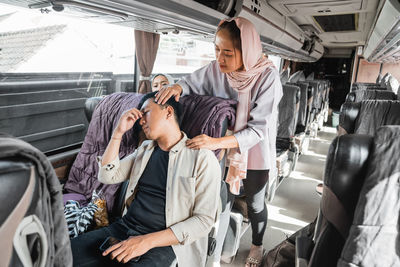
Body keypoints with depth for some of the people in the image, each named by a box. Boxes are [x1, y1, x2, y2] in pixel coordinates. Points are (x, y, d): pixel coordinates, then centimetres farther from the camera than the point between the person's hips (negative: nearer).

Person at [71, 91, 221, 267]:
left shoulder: (203, 158, -9)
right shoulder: (145, 149, 13)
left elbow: (204, 220, -12)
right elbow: (108, 176, 9)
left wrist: (148, 241, -19)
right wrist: (119, 132, 1)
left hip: (163, 242, -5)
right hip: (124, 228, 6)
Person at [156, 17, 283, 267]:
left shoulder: (268, 76, -24)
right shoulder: (216, 69, -14)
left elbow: (258, 128, -28)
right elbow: (192, 82, 3)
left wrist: (217, 142, -41)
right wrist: (178, 86, -22)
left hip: (255, 152, -2)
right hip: (224, 149, 3)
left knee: (255, 204, 17)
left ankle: (257, 245, 47)